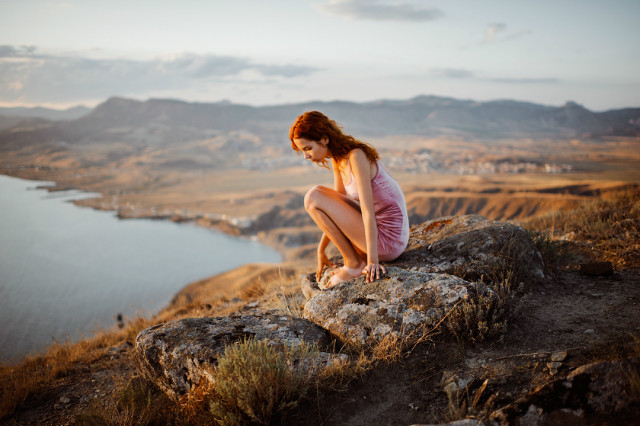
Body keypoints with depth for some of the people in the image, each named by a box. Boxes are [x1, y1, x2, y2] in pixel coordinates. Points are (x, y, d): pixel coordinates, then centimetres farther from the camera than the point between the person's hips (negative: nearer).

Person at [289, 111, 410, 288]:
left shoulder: (356, 156, -19)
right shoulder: (337, 159, 7)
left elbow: (368, 210, -24)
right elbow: (337, 209, 15)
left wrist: (372, 260, -26)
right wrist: (321, 250, 16)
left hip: (388, 240, -9)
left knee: (313, 197, -12)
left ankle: (354, 263, -3)